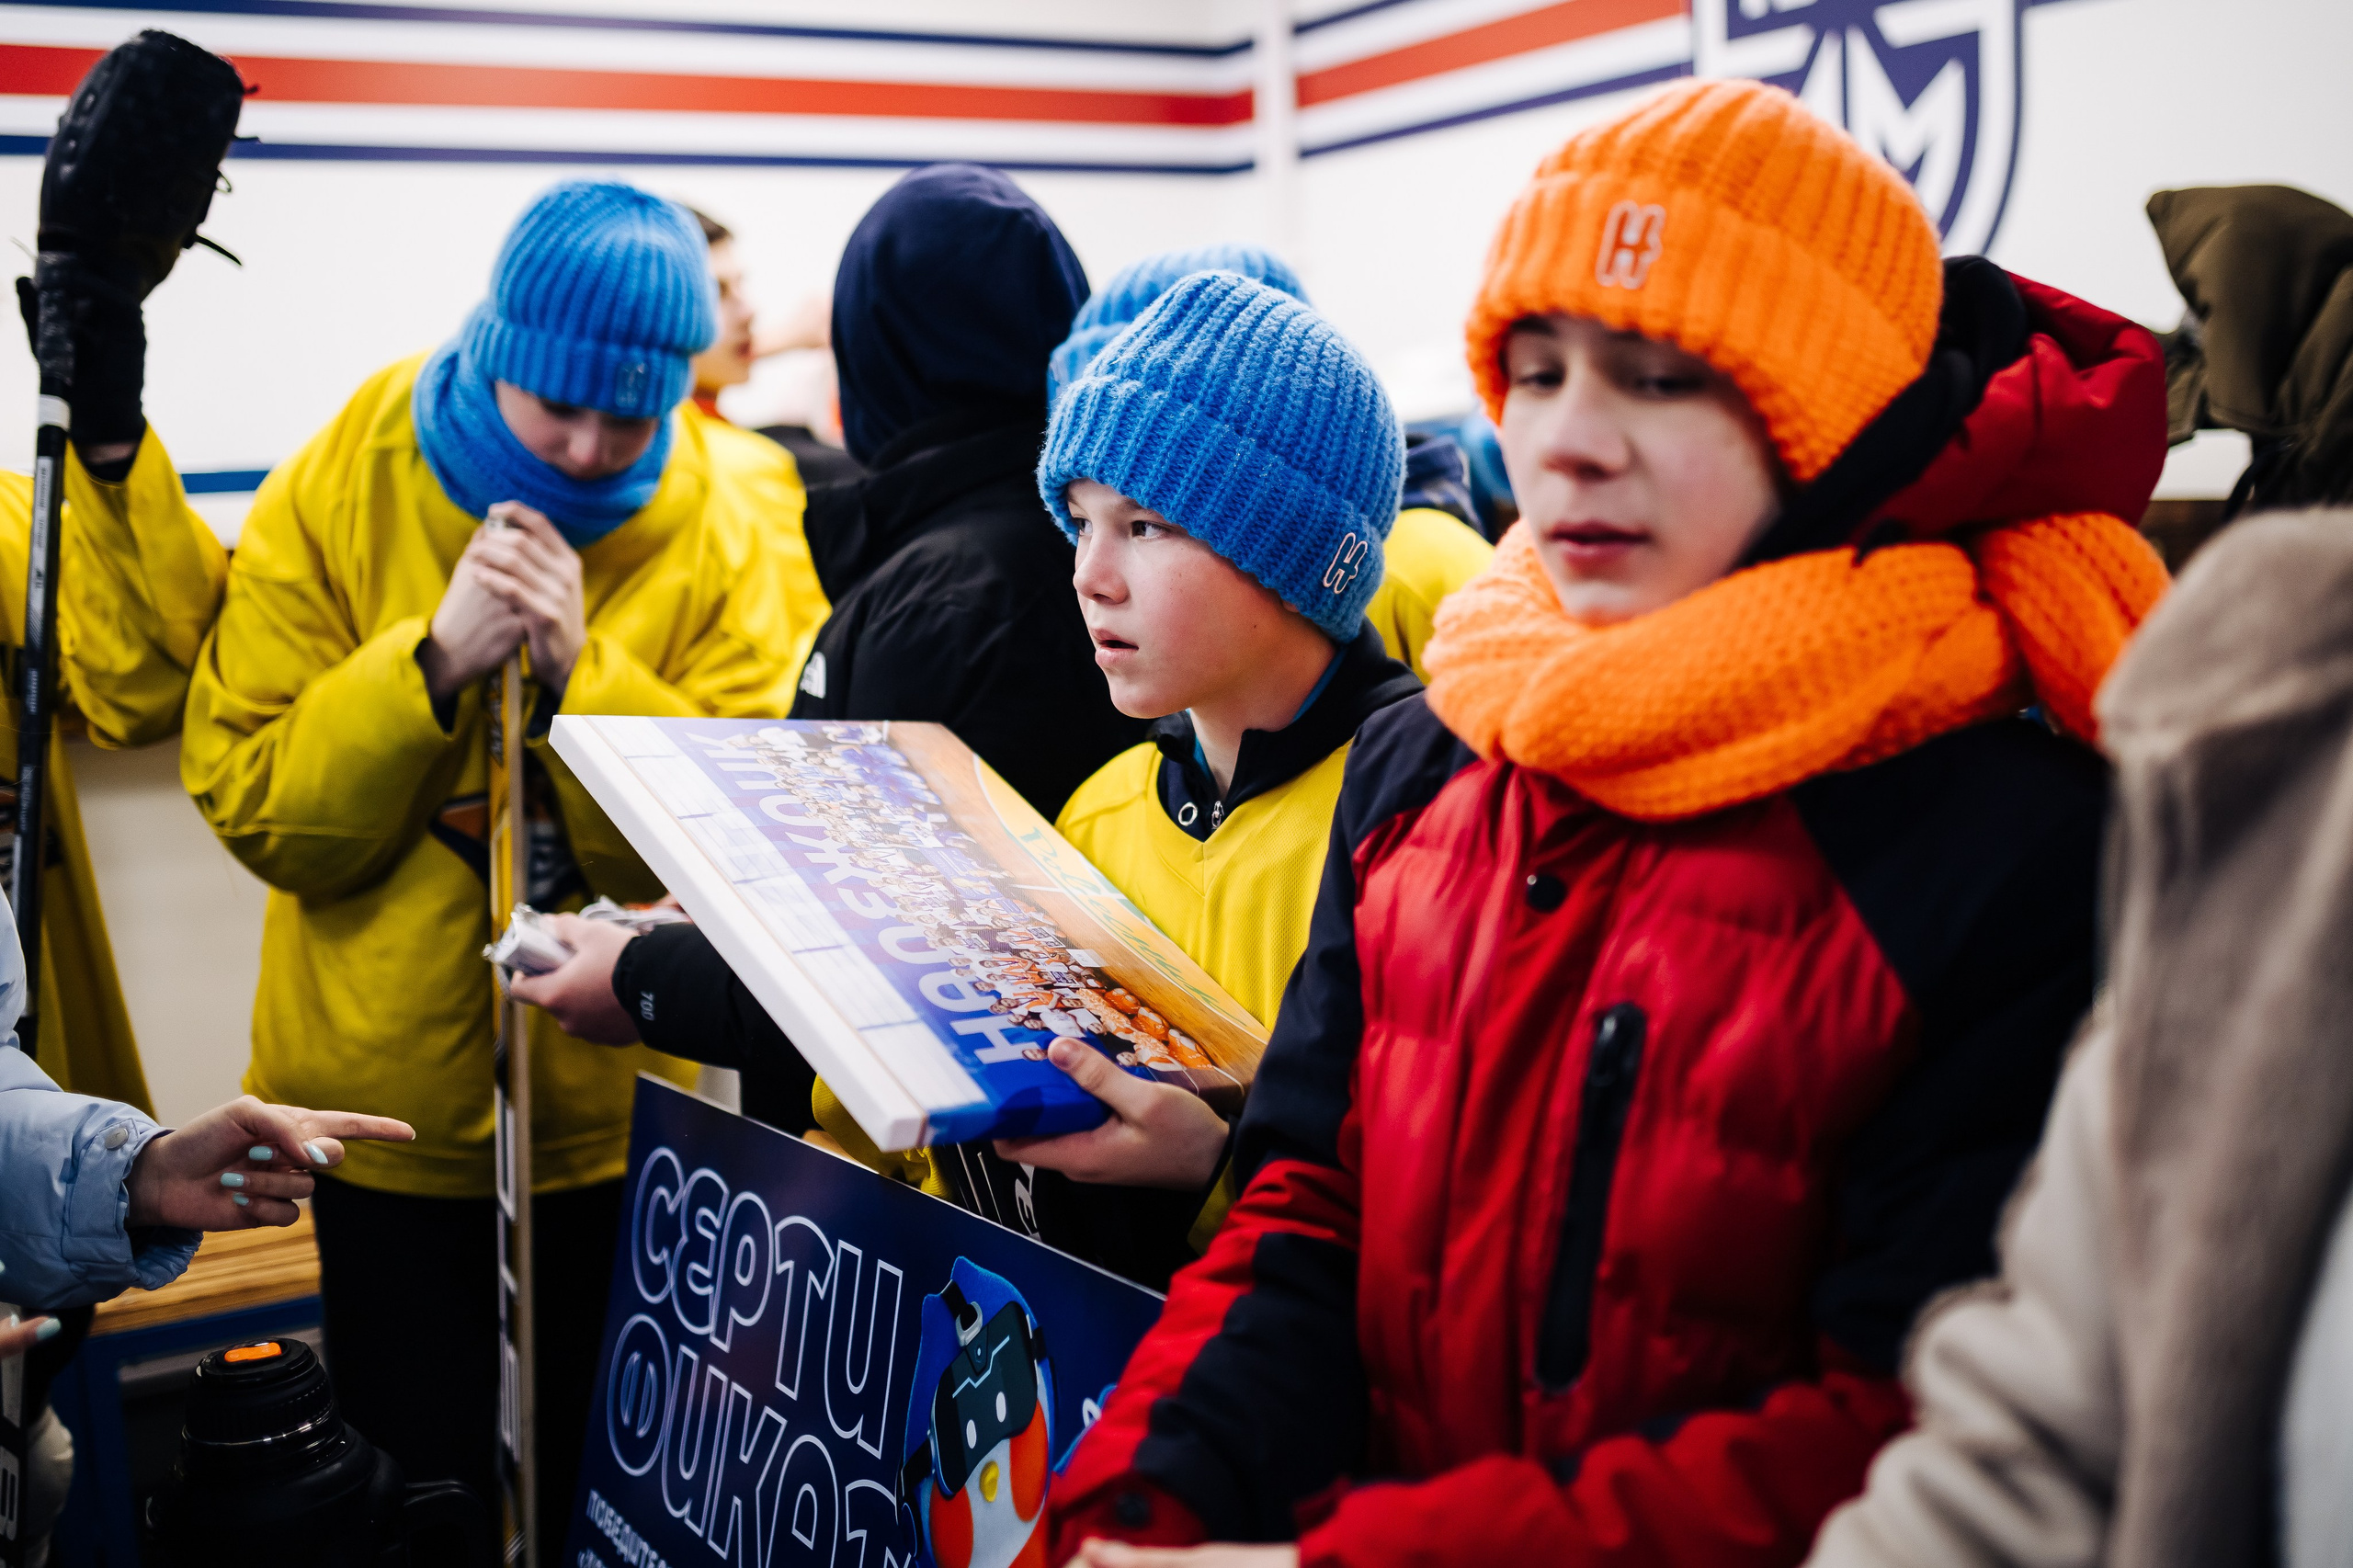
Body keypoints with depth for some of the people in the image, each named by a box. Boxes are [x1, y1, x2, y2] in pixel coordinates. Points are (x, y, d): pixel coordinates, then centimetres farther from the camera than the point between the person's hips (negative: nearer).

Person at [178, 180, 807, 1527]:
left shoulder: (721, 532, -8)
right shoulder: (338, 492, -9)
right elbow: (248, 799, -11)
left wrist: (580, 673, -25)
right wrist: (432, 662, -24)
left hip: (613, 1097, 1)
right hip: (388, 1097, 0)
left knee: (595, 1463, 17)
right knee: (423, 1464, 12)